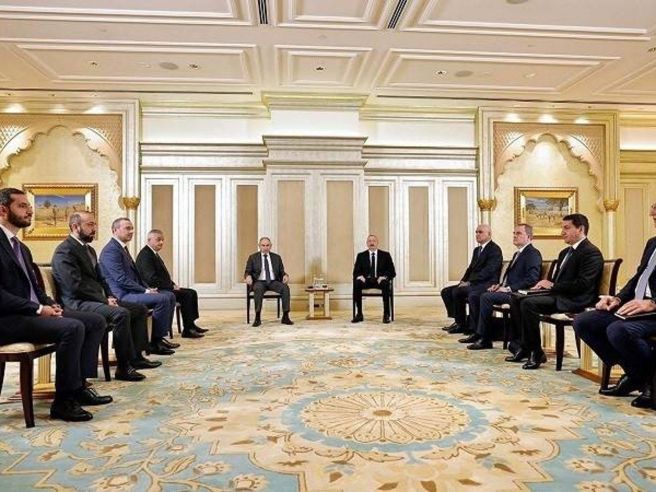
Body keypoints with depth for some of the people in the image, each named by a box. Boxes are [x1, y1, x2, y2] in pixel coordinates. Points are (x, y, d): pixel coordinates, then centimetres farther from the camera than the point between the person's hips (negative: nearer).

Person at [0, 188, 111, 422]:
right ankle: (63, 400, -16)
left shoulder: (21, 247, 19)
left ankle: (79, 385, 0)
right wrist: (38, 309, -20)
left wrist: (50, 304, 1)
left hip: (33, 312, 10)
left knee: (96, 321, -1)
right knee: (73, 327, -30)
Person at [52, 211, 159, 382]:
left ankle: (136, 356, 7)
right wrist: (105, 300, -18)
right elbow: (76, 286, -21)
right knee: (121, 314, -32)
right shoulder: (64, 252, -12)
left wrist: (109, 296, 4)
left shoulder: (89, 250, 19)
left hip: (96, 299, 10)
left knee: (140, 309, 5)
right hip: (79, 303, -10)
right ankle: (123, 367, -24)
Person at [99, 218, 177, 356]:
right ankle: (155, 342, -13)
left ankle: (161, 336, 4)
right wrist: (145, 291, -18)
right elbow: (121, 279, -21)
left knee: (169, 296, 3)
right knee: (162, 299, -24)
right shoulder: (111, 250, -14)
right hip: (122, 295, -10)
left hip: (131, 291, 10)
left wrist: (148, 288, 5)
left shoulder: (123, 248, 18)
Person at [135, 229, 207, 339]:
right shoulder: (145, 255, -16)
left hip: (161, 288, 10)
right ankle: (187, 330, -14)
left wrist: (173, 285, 4)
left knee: (192, 292, 3)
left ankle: (191, 325, 5)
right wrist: (171, 286, -19)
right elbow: (151, 278, -24)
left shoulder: (154, 254, 15)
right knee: (186, 295, -20)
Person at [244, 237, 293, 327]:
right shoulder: (253, 258, 11)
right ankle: (257, 318, -33)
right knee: (258, 288, -38)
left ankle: (285, 317, -25)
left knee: (285, 287, -28)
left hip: (273, 282, 2)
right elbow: (248, 272, 5)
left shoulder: (277, 257, 16)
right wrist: (248, 276, -19)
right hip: (259, 282, -2)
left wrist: (285, 275, -9)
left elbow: (281, 272, 15)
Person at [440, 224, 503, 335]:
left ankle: (461, 324, -15)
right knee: (446, 292, -3)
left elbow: (488, 271, -19)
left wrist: (469, 282, -21)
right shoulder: (477, 250, 20)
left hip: (487, 284, -9)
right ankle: (458, 321, 1)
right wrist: (463, 281, 2)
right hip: (473, 283, 9)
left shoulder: (495, 249, -9)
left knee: (457, 292, -29)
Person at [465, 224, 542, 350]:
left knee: (486, 296, -29)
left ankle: (485, 339, -21)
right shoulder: (517, 254, 23)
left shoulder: (533, 253, -8)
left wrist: (508, 288, -20)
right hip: (507, 290, 10)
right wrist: (500, 285, 7)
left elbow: (532, 279, -20)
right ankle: (479, 332, -2)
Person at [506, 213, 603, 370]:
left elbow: (583, 284, -20)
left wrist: (553, 286, -15)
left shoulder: (591, 252, -8)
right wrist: (546, 284, 2)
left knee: (528, 303, -27)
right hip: (558, 294, 10)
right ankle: (525, 346, -3)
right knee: (516, 299, -5)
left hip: (573, 300, -9)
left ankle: (536, 352, -15)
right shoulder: (565, 252, 22)